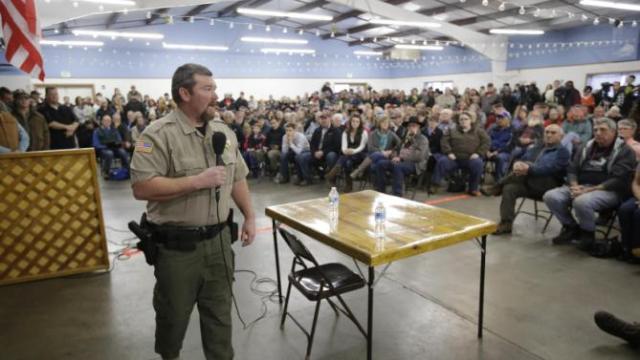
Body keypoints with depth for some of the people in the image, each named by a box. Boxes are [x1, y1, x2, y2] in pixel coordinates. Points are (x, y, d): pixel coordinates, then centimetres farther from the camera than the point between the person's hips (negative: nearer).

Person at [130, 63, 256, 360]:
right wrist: (198, 181, -23)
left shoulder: (224, 132, 6)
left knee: (219, 311, 16)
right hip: (177, 244, -4)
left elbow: (238, 179, 13)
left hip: (219, 239, 5)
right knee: (173, 313, 17)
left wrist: (249, 217, 8)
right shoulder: (158, 134, -13)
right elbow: (141, 188, -21)